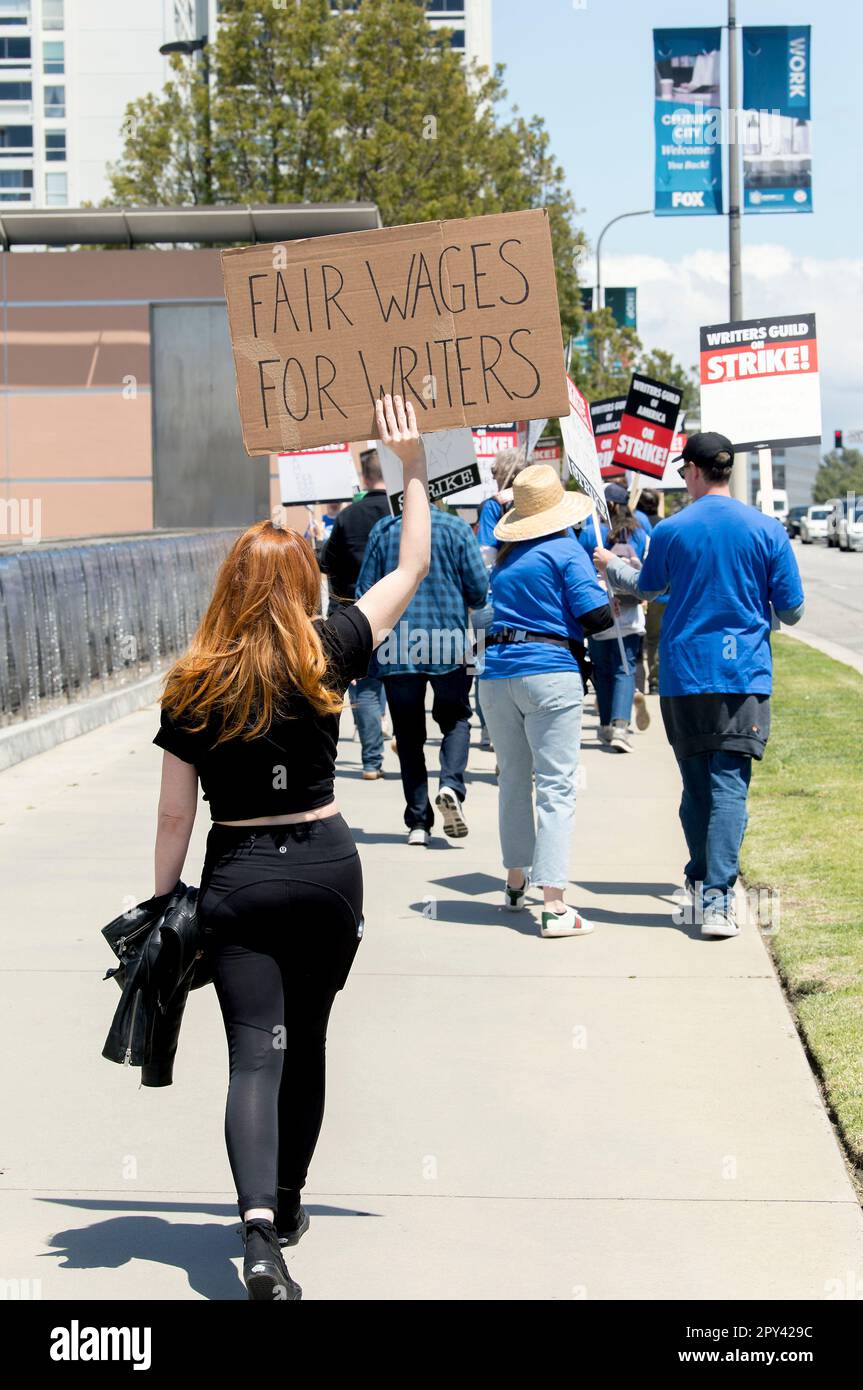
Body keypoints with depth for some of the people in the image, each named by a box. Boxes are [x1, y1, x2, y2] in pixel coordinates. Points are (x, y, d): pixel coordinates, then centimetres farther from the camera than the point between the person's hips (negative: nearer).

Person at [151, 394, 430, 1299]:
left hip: (236, 878, -1)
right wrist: (412, 465, 13)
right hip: (326, 867, 1)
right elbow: (411, 568, 7)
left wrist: (162, 909, 8)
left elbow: (174, 818, -2)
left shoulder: (191, 688, -5)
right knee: (304, 1044, 17)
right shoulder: (326, 658, -5)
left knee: (254, 1056, -5)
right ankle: (286, 1208, 31)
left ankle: (259, 1227, -25)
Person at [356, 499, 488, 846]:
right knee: (455, 719, 16)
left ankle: (418, 821, 6)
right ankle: (451, 785, -11)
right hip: (448, 645, -1)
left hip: (395, 647, 1)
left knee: (408, 733, 9)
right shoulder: (456, 529, -2)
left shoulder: (383, 530, 2)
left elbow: (365, 591, 3)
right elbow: (479, 590, -3)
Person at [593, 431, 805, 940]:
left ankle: (701, 880, 27)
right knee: (730, 784, -5)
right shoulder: (767, 530, -3)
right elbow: (792, 610, 1)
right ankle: (717, 899, -16)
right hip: (744, 673, -2)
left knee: (696, 783, 16)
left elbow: (646, 588, 19)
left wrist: (610, 563, 39)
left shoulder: (672, 530, 0)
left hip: (683, 674, 2)